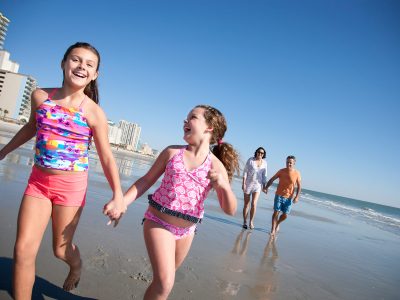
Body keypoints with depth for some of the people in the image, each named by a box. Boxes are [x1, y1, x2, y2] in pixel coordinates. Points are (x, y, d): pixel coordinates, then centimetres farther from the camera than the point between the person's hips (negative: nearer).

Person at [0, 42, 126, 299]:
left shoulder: (94, 113, -14)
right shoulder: (40, 96, -2)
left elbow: (107, 158, -10)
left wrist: (118, 196, -19)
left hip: (71, 185, -3)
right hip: (38, 181, 3)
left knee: (61, 248, 13)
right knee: (23, 250, 1)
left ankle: (77, 266, 48)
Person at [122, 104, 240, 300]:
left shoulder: (217, 166, -6)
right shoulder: (172, 152, -2)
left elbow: (230, 210, -6)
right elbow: (146, 180, 4)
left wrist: (224, 185, -25)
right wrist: (122, 201, -9)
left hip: (187, 230, 2)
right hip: (158, 221, -1)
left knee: (165, 277, 21)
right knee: (164, 281, -14)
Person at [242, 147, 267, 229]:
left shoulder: (264, 163, 3)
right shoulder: (250, 160, -6)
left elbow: (264, 175, 9)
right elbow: (245, 171, -6)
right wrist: (243, 183, -11)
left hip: (257, 185, 1)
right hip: (248, 184, -1)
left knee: (254, 204, -11)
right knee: (246, 204, 7)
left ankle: (251, 221, 8)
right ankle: (245, 222, 20)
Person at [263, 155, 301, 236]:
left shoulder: (297, 173, -5)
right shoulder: (281, 171, -4)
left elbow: (299, 186, 1)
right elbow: (272, 179, 1)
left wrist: (297, 196, -7)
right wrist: (266, 187, -11)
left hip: (289, 197, 1)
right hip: (279, 195, -1)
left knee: (285, 215, 5)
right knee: (276, 212, -4)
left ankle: (277, 224, 36)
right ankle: (273, 229, 10)